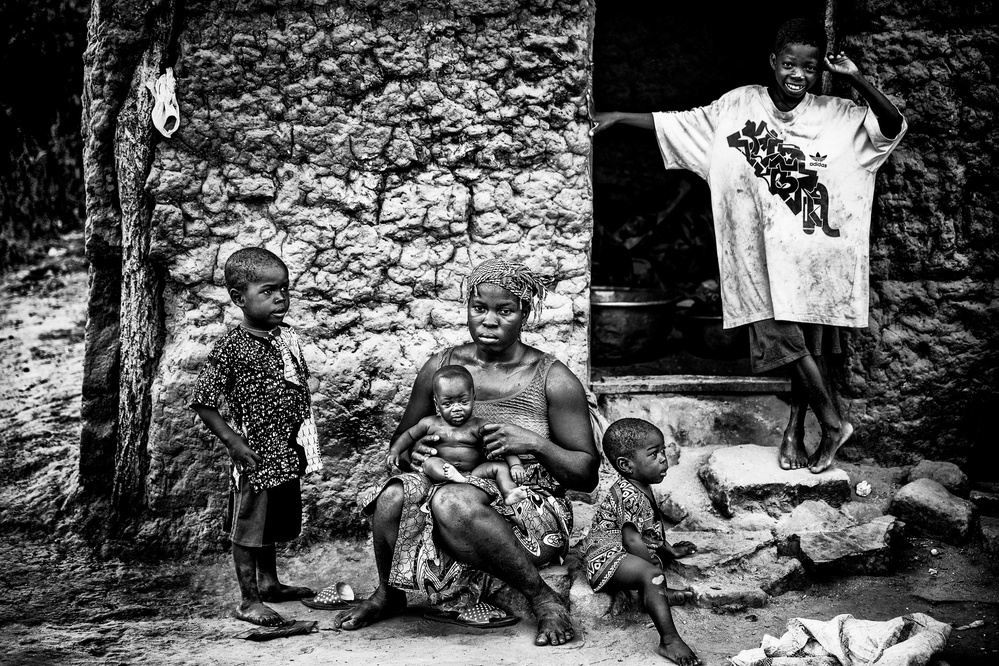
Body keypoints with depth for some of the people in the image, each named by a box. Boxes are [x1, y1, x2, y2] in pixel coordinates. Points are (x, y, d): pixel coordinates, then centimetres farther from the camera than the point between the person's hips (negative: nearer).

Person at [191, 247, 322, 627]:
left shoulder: (288, 338, 6)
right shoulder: (231, 349, -16)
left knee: (273, 524, 23)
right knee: (248, 529, 5)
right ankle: (248, 601, 15)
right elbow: (203, 403, -14)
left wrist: (306, 438, 12)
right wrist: (233, 442, -19)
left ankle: (268, 583, 40)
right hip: (255, 456, -7)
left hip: (288, 454, 7)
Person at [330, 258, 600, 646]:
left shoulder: (552, 380, -4)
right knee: (394, 496, -28)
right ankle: (388, 595, 3)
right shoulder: (441, 367, 6)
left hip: (531, 508, -4)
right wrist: (412, 451, -7)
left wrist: (535, 444, -19)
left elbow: (587, 476, -2)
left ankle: (544, 600, -17)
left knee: (452, 502, -36)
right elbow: (400, 441, 18)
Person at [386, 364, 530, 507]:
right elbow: (409, 435, 22)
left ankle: (509, 493, -41)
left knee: (500, 466, -19)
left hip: (475, 472, 0)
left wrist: (515, 464, -25)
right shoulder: (430, 424, 5)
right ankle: (454, 478, -53)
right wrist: (395, 451, 7)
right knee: (430, 462, -27)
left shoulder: (478, 426, -3)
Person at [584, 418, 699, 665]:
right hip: (608, 556, -12)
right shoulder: (627, 494, -21)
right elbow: (632, 540, -24)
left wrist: (669, 550, 28)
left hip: (624, 555, 12)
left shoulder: (641, 489, 12)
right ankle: (669, 641, -38)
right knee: (652, 575, -31)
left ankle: (659, 594, -5)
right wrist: (654, 564, -16)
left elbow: (651, 530, 28)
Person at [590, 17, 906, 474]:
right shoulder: (740, 105, 3)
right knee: (788, 335, -10)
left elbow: (892, 128, -7)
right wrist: (618, 117, 3)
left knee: (809, 342, 2)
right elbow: (678, 123, 8)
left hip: (817, 249, 1)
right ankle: (833, 422, 3)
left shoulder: (835, 115, 2)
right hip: (765, 248, -1)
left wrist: (857, 80, -18)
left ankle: (795, 431, 14)